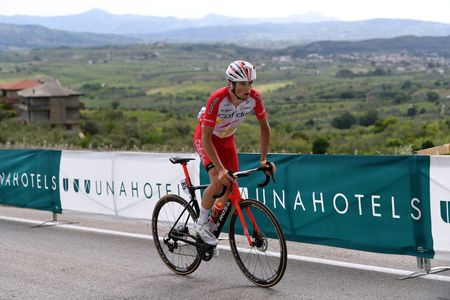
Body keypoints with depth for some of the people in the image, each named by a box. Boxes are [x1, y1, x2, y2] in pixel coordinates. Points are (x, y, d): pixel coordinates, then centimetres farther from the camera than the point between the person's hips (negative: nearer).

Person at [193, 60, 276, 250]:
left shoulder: (254, 98, -24)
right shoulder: (217, 99, -37)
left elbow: (264, 127, -9)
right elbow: (206, 136, -35)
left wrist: (263, 159, -16)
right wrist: (220, 169, -42)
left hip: (227, 139, 5)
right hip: (205, 137, -5)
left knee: (232, 190, -1)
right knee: (218, 182, -26)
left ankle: (210, 228, 21)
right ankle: (201, 223, -4)